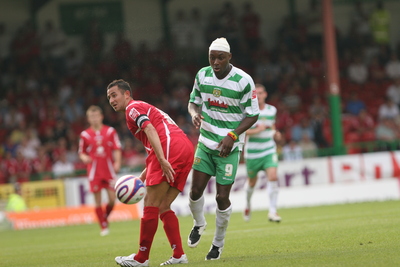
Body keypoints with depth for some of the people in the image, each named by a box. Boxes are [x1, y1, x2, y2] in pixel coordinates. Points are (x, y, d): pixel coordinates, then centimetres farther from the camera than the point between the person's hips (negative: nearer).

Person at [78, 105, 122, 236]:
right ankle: (104, 227, 8)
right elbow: (81, 152, 9)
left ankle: (105, 217, 23)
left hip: (109, 170, 1)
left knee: (112, 199, -5)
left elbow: (117, 148, 4)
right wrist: (84, 158, -13)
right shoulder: (85, 135, 2)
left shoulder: (110, 131, 3)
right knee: (98, 200, -2)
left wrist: (117, 162, -10)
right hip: (94, 171, -1)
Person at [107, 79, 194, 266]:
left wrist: (162, 160, -25)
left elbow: (150, 130, -14)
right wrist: (141, 178, 29)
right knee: (163, 207, 12)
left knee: (151, 204, -6)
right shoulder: (145, 109, 33)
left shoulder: (133, 108, 5)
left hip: (172, 146, -9)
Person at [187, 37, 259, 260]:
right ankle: (199, 224, 30)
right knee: (196, 191, -2)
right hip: (206, 142, 4)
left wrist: (233, 135, -20)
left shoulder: (243, 81, -14)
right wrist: (195, 113, -12)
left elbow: (253, 115, -8)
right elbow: (194, 101, 12)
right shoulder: (202, 75, -1)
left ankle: (219, 243, 17)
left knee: (222, 197, -3)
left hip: (229, 147, -4)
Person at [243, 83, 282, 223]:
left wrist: (276, 134, 4)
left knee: (273, 177, -18)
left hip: (269, 151, 2)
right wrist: (257, 130, -22)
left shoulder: (272, 110, 6)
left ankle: (272, 211, -15)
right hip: (252, 152, -2)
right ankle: (248, 203, 44)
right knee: (252, 182, 12)